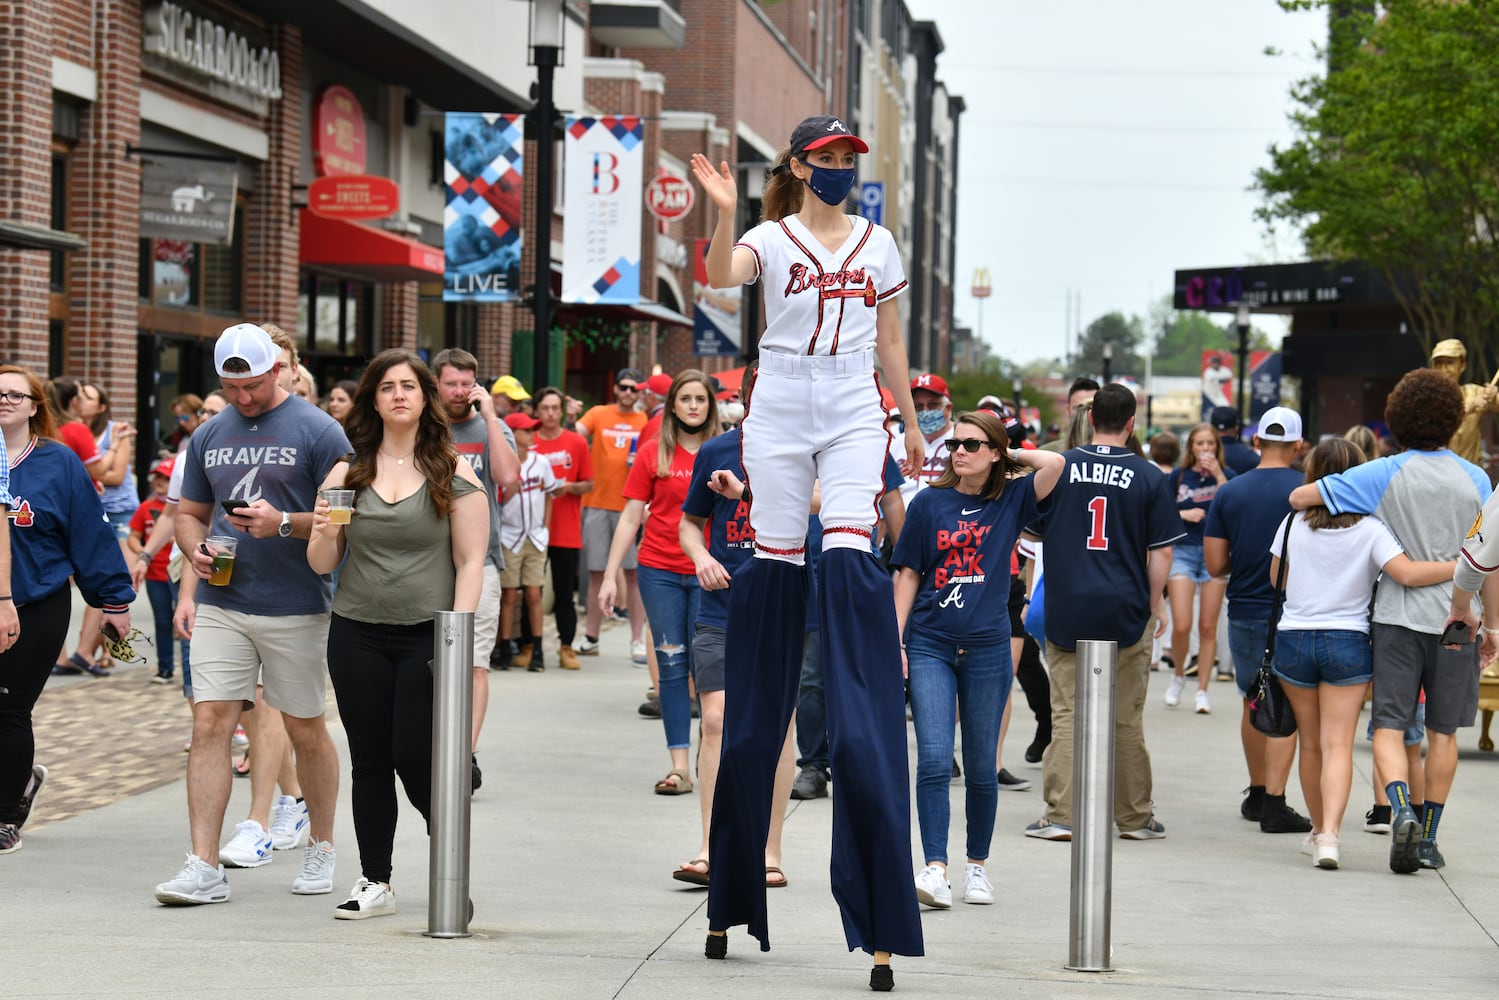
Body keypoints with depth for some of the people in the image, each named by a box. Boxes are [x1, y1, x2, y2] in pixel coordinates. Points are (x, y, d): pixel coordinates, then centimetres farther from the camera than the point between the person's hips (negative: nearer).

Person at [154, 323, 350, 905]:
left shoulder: (318, 432, -3)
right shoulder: (209, 436, 12)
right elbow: (190, 512, 20)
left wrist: (284, 523, -21)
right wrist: (196, 550, -2)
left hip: (296, 610, -3)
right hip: (221, 604, 4)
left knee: (305, 729, 7)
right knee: (210, 722, -7)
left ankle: (321, 849, 25)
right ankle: (204, 867, -7)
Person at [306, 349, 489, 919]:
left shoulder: (454, 476, 1)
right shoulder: (347, 475, 7)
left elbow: (471, 562, -1)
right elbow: (321, 566, 9)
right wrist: (324, 535, -13)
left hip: (427, 635, -3)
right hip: (356, 634, 3)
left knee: (416, 759, -6)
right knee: (369, 761, 5)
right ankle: (375, 882, 13)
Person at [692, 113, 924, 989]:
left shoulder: (879, 244, 12)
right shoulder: (772, 237, 4)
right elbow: (722, 276, -17)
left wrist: (911, 424, 20)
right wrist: (724, 213, -31)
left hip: (854, 414, 1)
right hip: (780, 409, -1)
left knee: (850, 550, -16)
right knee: (777, 558, 0)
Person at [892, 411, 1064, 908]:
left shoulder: (1012, 500, 3)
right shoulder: (929, 503, 3)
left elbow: (1057, 463, -13)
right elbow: (907, 575, 6)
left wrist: (1011, 454, 2)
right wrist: (895, 642, 1)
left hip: (987, 648, 1)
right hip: (929, 645, -1)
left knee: (981, 768, 9)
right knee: (934, 760, -12)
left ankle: (977, 866, 22)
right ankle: (935, 869, -13)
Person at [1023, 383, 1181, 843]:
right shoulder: (1150, 477, -2)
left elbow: (1031, 529, 9)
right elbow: (1161, 551, -2)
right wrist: (1154, 604, 9)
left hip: (1066, 610, 0)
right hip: (1126, 612, 0)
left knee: (1066, 714, 4)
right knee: (1126, 719, 8)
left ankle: (1061, 815, 0)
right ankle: (1135, 816, 15)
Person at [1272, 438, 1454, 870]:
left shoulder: (1293, 523, -1)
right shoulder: (1370, 529, -9)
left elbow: (1276, 577, 10)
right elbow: (1406, 573, -21)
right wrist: (1465, 566, -16)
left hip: (1293, 639, 2)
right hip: (1348, 642, -2)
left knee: (1311, 742, 15)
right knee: (1338, 744, -5)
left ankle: (1319, 829, 26)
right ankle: (1329, 833, -21)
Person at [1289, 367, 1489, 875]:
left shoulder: (1383, 475, -5)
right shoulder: (1475, 479, 0)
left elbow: (1299, 497, -6)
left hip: (1399, 616, -2)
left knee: (1389, 724, 0)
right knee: (1443, 729, 11)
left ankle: (1402, 811, -25)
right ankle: (1428, 839, 14)